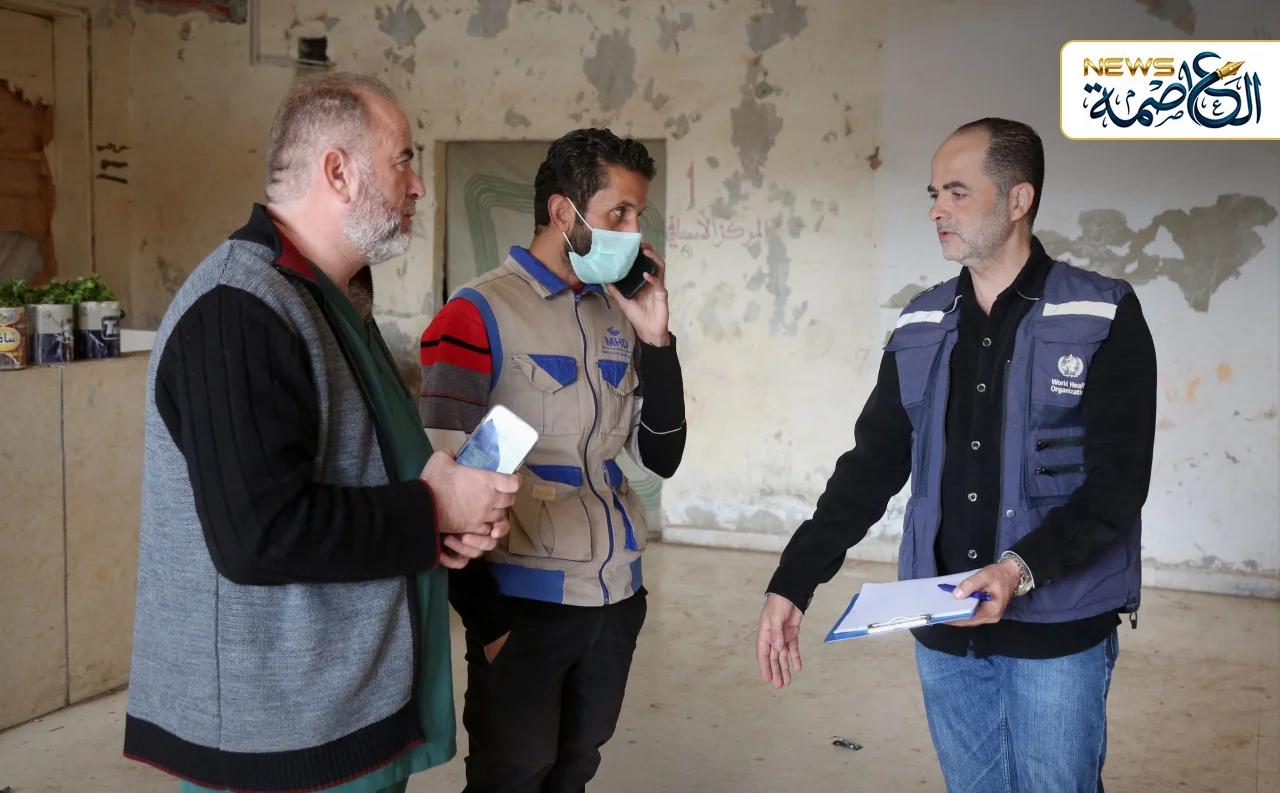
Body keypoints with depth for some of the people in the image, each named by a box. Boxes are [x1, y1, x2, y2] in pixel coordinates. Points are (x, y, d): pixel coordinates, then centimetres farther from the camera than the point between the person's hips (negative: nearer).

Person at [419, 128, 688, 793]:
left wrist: (655, 341, -3)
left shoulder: (617, 316, 9)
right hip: (524, 604, -6)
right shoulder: (480, 315, -10)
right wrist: (486, 620, -10)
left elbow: (661, 458, 9)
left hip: (616, 599, 6)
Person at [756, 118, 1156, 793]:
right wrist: (792, 585, 1)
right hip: (944, 634, 4)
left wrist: (1023, 567, -27)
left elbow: (1117, 482, -13)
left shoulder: (1103, 320, -7)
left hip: (1058, 633, -4)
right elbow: (870, 467, 7)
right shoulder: (921, 327, 6)